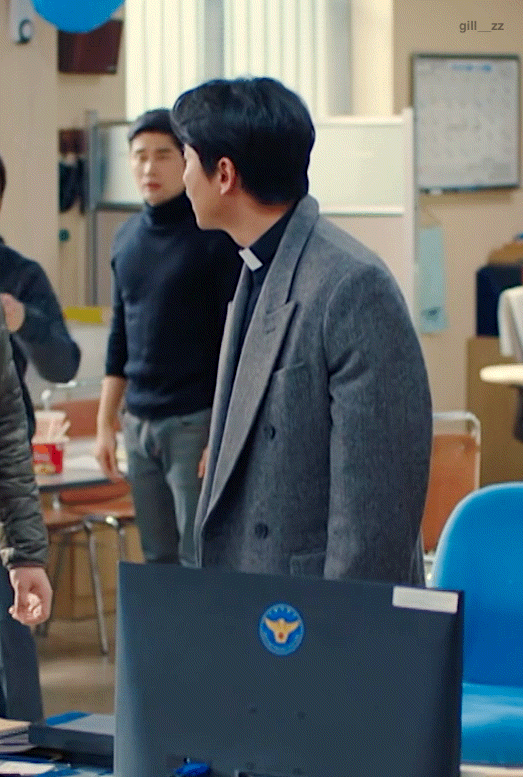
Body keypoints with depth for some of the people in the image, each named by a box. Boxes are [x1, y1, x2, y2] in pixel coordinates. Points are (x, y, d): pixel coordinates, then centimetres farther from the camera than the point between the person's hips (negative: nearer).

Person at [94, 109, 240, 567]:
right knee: (158, 561, 10)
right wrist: (105, 423, 14)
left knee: (201, 561, -6)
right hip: (139, 424, 6)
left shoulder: (216, 235, -8)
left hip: (196, 421, -6)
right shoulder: (128, 238, 11)